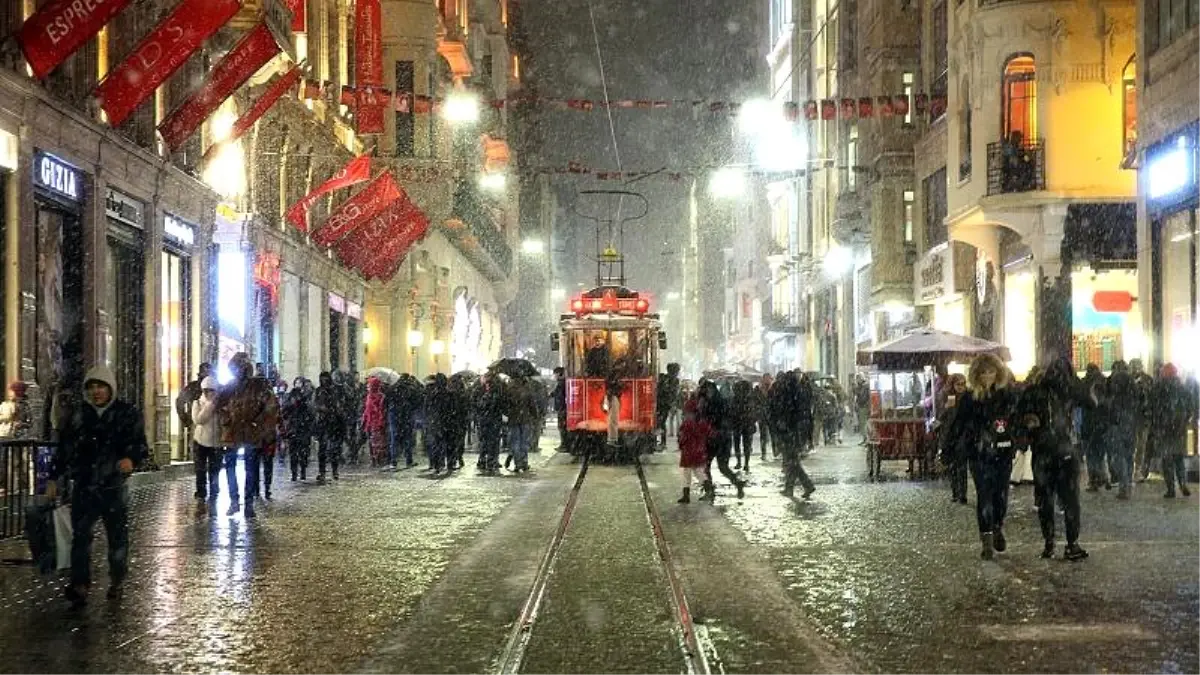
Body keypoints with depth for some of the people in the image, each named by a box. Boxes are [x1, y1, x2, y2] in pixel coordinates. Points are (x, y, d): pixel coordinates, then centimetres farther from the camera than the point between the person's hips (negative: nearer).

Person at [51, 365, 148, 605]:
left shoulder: (127, 414, -1)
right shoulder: (76, 416, 7)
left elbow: (140, 445, -3)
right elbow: (64, 449, 12)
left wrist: (131, 458, -25)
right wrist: (54, 479, 11)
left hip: (114, 486, -1)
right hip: (84, 486, 2)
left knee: (118, 535, 7)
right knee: (81, 534, -6)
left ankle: (116, 582, 22)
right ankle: (80, 584, -8)